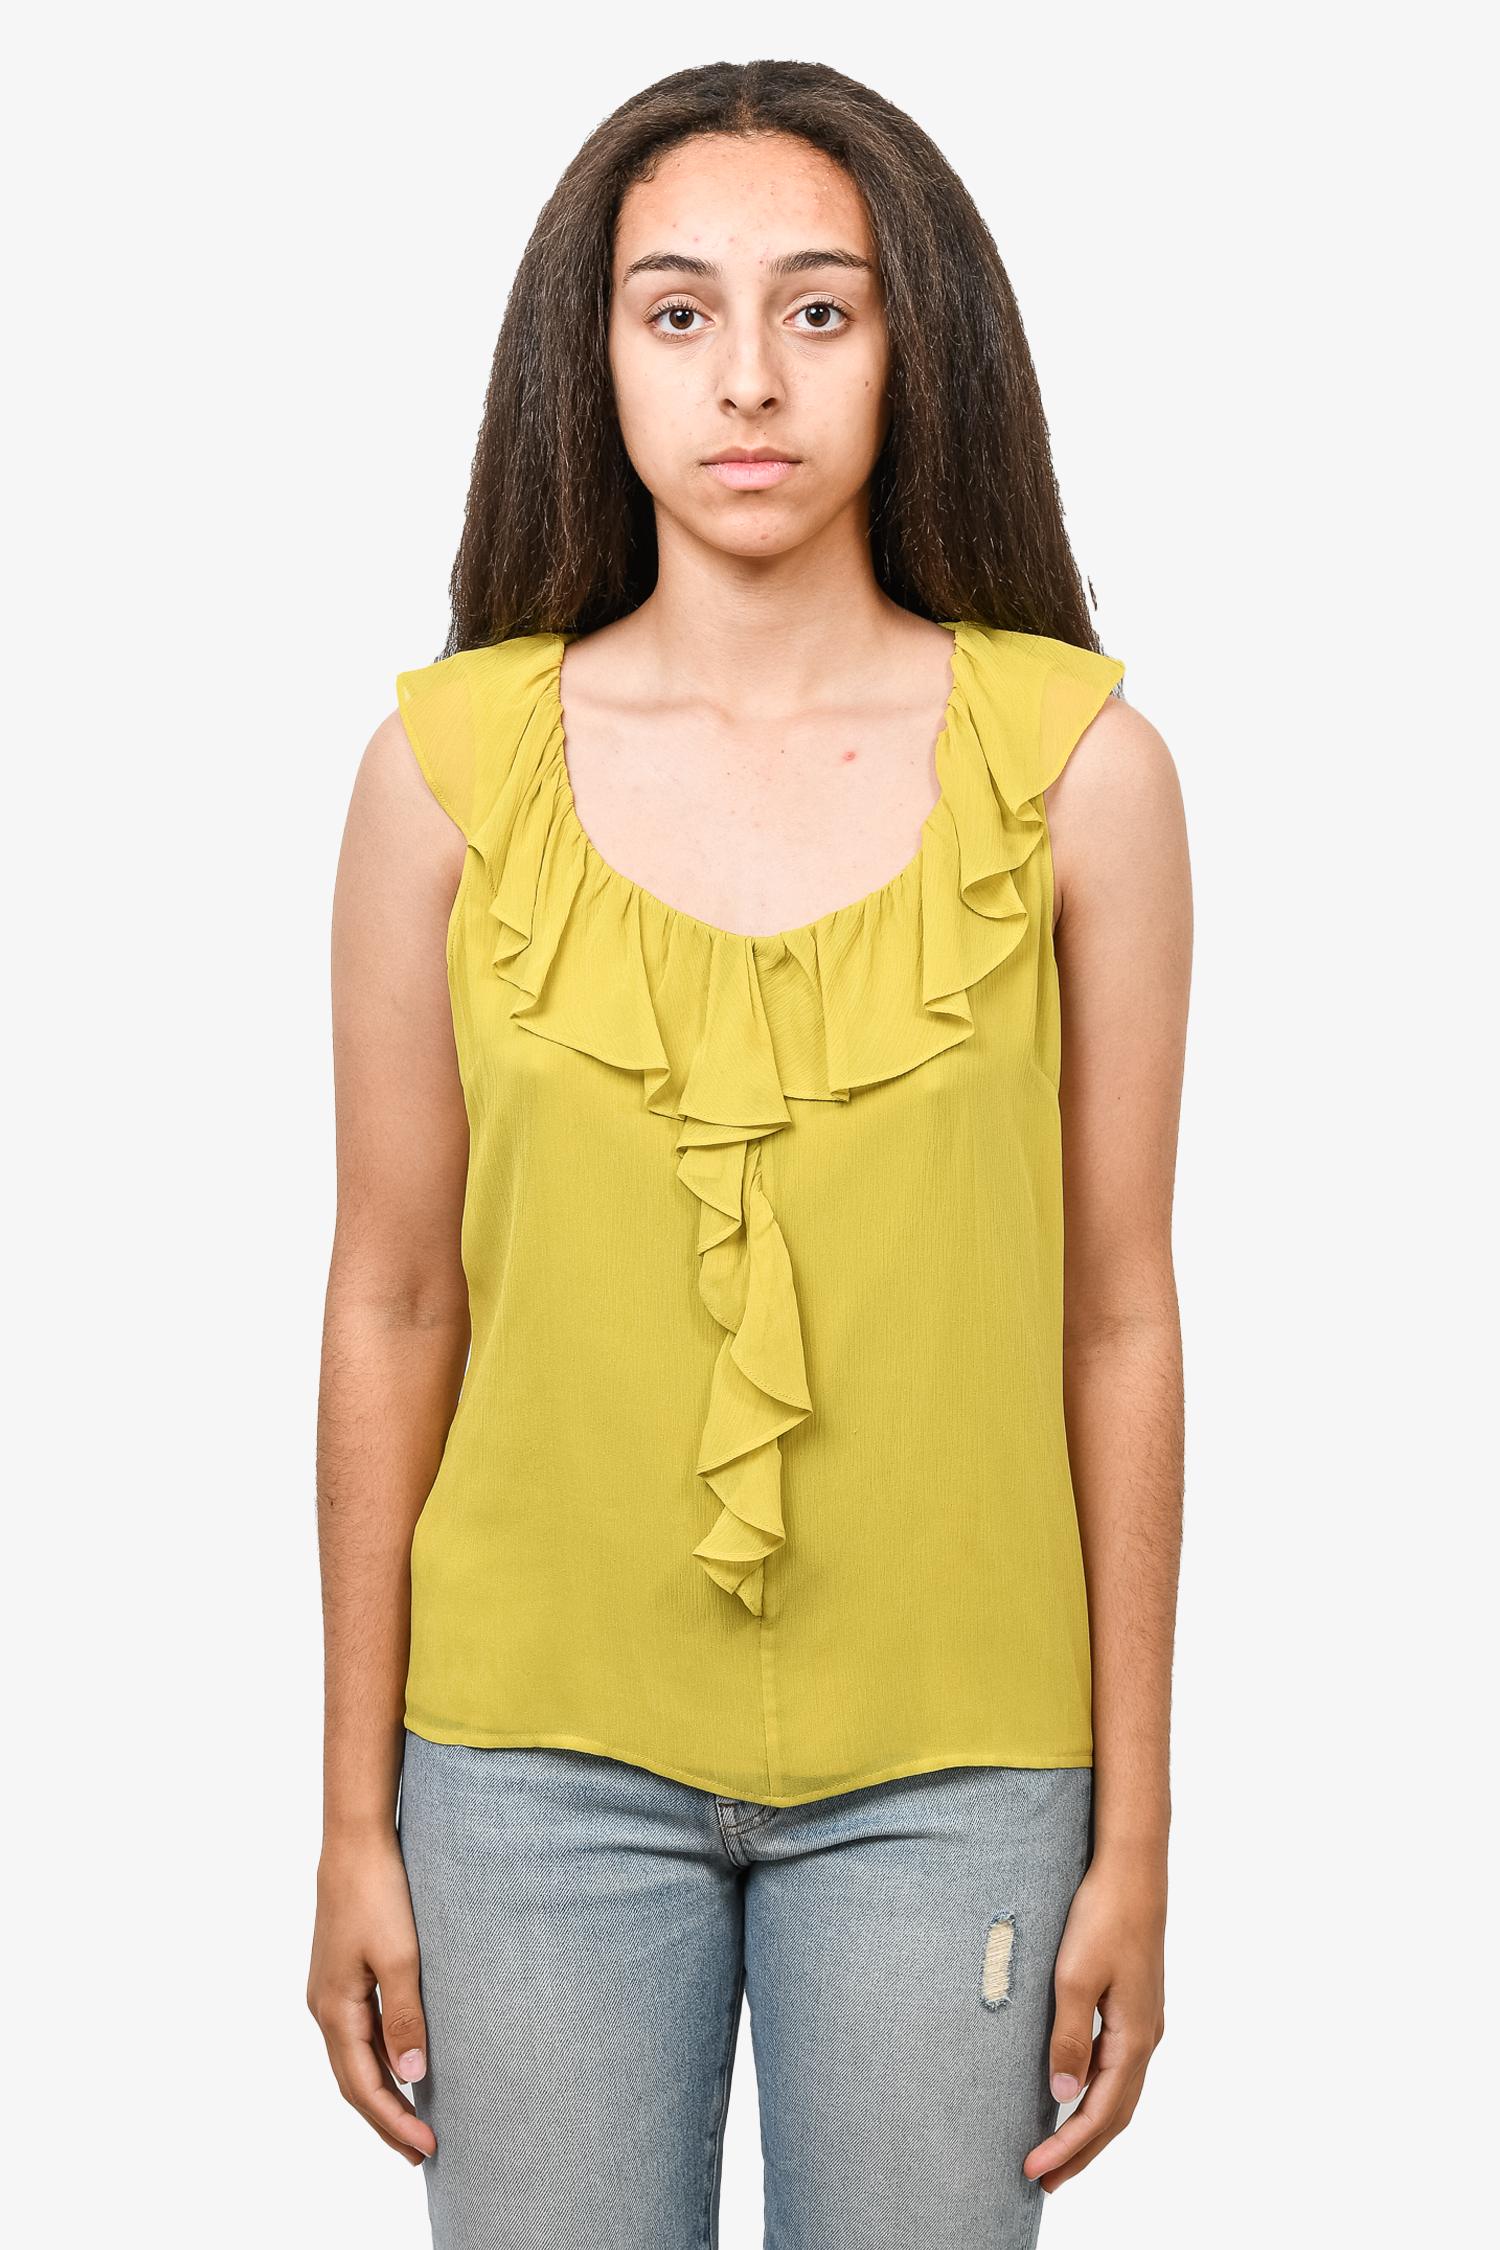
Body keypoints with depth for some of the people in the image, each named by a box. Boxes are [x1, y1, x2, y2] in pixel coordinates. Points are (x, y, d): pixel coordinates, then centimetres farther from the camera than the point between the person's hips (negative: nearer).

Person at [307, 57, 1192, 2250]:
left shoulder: (1078, 768, -5)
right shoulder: (451, 766, -3)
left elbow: (1117, 1320, -1)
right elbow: (391, 1306, 1)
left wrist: (1133, 1831, 1)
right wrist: (356, 1819, 4)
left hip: (946, 1763, 0)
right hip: (541, 1751, 1)